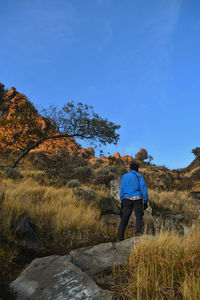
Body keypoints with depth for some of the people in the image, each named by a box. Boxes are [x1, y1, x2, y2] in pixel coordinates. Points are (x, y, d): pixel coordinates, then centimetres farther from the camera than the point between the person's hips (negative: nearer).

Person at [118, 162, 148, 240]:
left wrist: (122, 201, 15)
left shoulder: (124, 176, 13)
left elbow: (121, 190, 12)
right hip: (137, 199, -3)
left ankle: (120, 237, 10)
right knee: (139, 217, -6)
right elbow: (144, 189, -4)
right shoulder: (139, 176, 3)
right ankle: (138, 232, -28)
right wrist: (145, 201, -2)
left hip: (127, 199, 3)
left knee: (124, 218, 9)